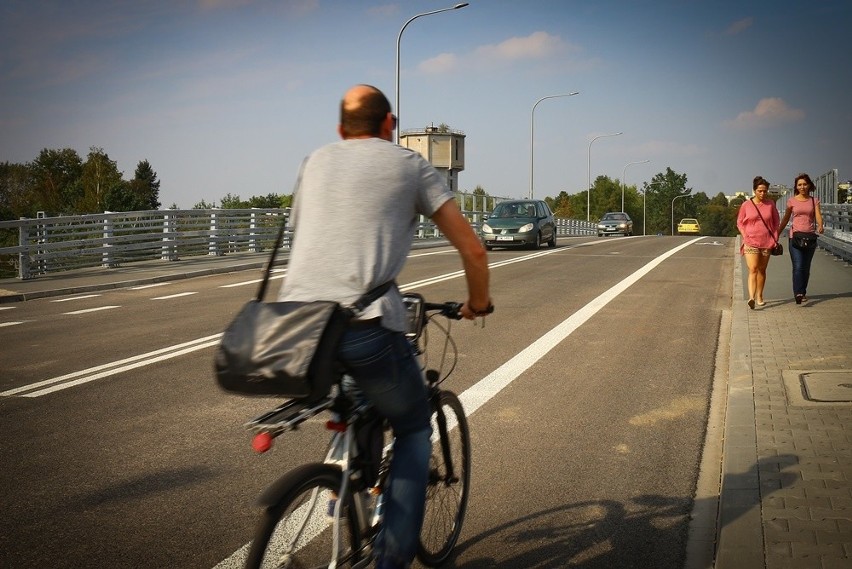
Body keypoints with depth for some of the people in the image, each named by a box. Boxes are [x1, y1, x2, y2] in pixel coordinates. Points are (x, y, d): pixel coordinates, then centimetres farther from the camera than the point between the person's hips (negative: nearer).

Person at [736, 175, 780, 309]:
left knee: (762, 270, 11)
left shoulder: (770, 204, 6)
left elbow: (776, 222, 14)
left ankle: (759, 297, 22)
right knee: (753, 269, -16)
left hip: (767, 243, 3)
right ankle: (751, 297, -29)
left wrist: (775, 239, 7)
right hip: (751, 243, -3)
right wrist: (746, 237, -5)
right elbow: (740, 223, 6)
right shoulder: (746, 205, 0)